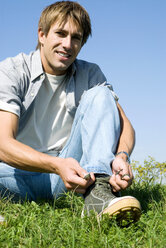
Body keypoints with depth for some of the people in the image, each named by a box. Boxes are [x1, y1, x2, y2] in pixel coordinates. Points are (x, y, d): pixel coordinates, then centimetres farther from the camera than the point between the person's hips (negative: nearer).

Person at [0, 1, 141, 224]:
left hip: (71, 171, 4)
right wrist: (57, 165, -39)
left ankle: (98, 192, -33)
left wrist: (122, 156, -29)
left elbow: (125, 126, -3)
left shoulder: (90, 75, 4)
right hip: (23, 175, -3)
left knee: (99, 94, -15)